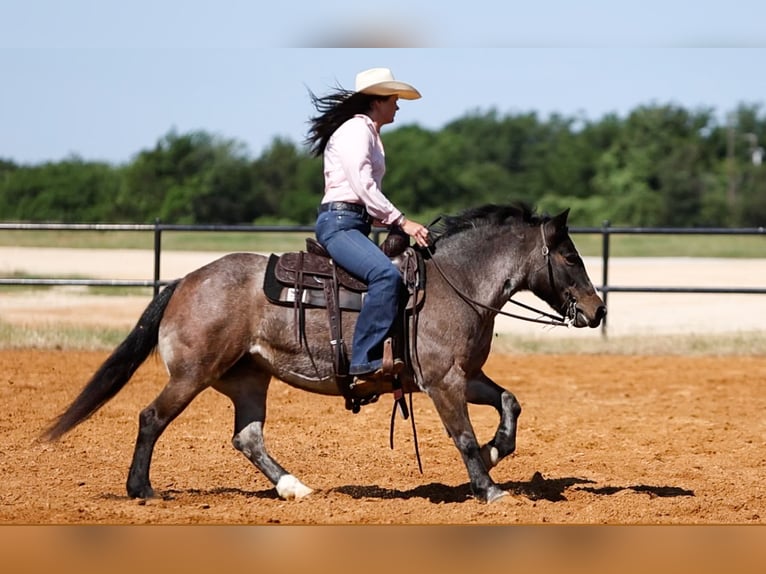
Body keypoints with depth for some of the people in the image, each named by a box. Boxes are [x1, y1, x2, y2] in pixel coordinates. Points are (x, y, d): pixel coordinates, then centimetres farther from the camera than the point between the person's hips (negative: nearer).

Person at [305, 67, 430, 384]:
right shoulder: (355, 129, -8)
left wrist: (392, 222, 8)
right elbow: (363, 187, -17)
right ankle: (365, 363, -33)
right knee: (386, 274, -31)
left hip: (358, 224, 11)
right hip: (338, 223, -11)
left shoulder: (369, 133, 23)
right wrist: (402, 222, -16)